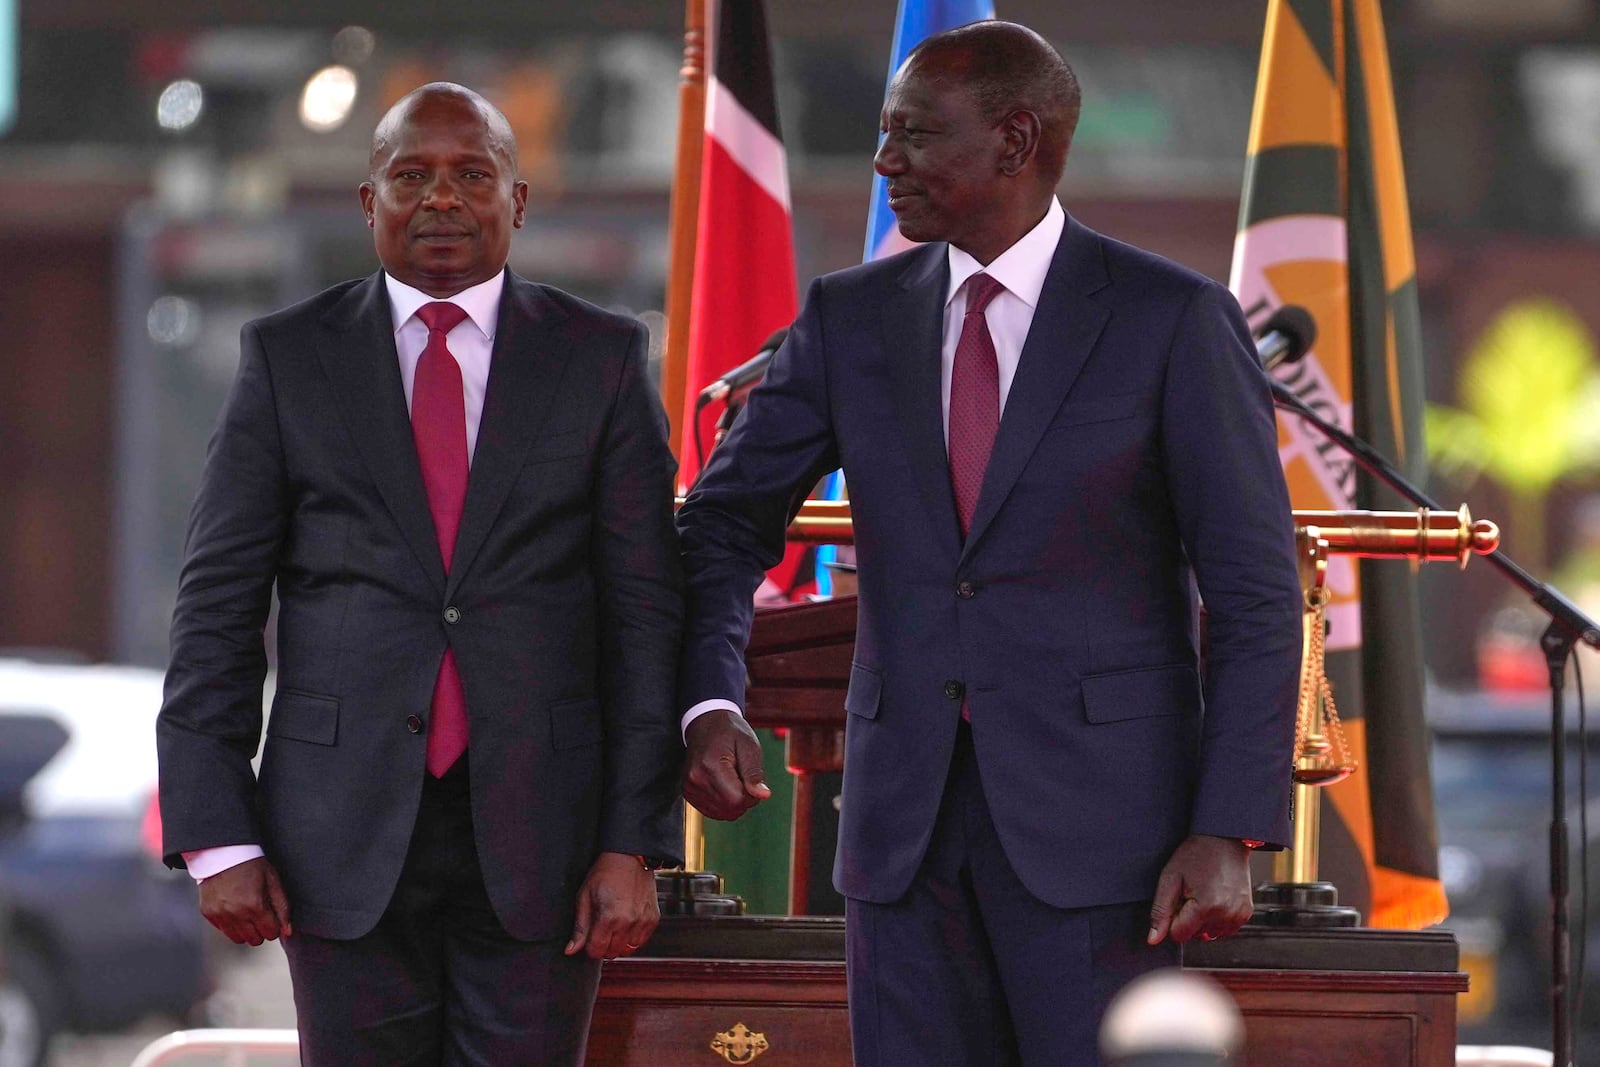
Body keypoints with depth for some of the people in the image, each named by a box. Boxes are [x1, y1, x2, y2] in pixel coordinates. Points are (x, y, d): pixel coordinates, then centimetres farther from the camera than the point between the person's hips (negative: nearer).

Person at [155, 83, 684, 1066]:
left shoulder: (602, 358, 6)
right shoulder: (288, 357, 6)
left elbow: (646, 611, 2)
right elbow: (217, 605, 4)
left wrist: (635, 843, -5)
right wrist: (217, 836, -5)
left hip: (538, 837, 0)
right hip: (348, 832, 0)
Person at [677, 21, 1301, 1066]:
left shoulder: (1174, 320, -5)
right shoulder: (853, 316, 8)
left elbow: (1256, 595, -6)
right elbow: (726, 522, 10)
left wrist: (1229, 834, -13)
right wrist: (710, 705, -10)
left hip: (1096, 818, -4)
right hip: (906, 818, 4)